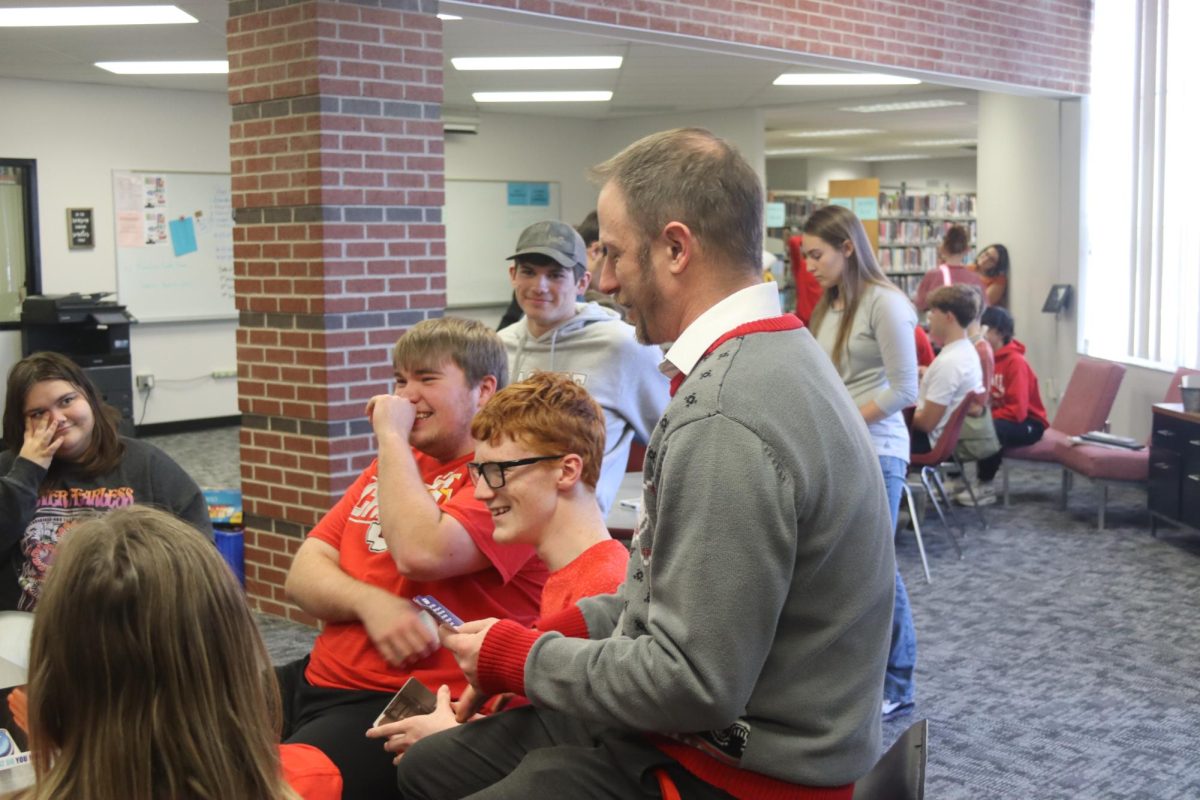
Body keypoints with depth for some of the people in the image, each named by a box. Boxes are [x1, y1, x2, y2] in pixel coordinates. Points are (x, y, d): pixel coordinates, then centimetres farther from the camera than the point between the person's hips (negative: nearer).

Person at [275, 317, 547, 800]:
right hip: (319, 678, 8)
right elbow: (302, 577, 11)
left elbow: (419, 553, -26)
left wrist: (392, 435, -12)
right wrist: (370, 602, -12)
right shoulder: (391, 465, 18)